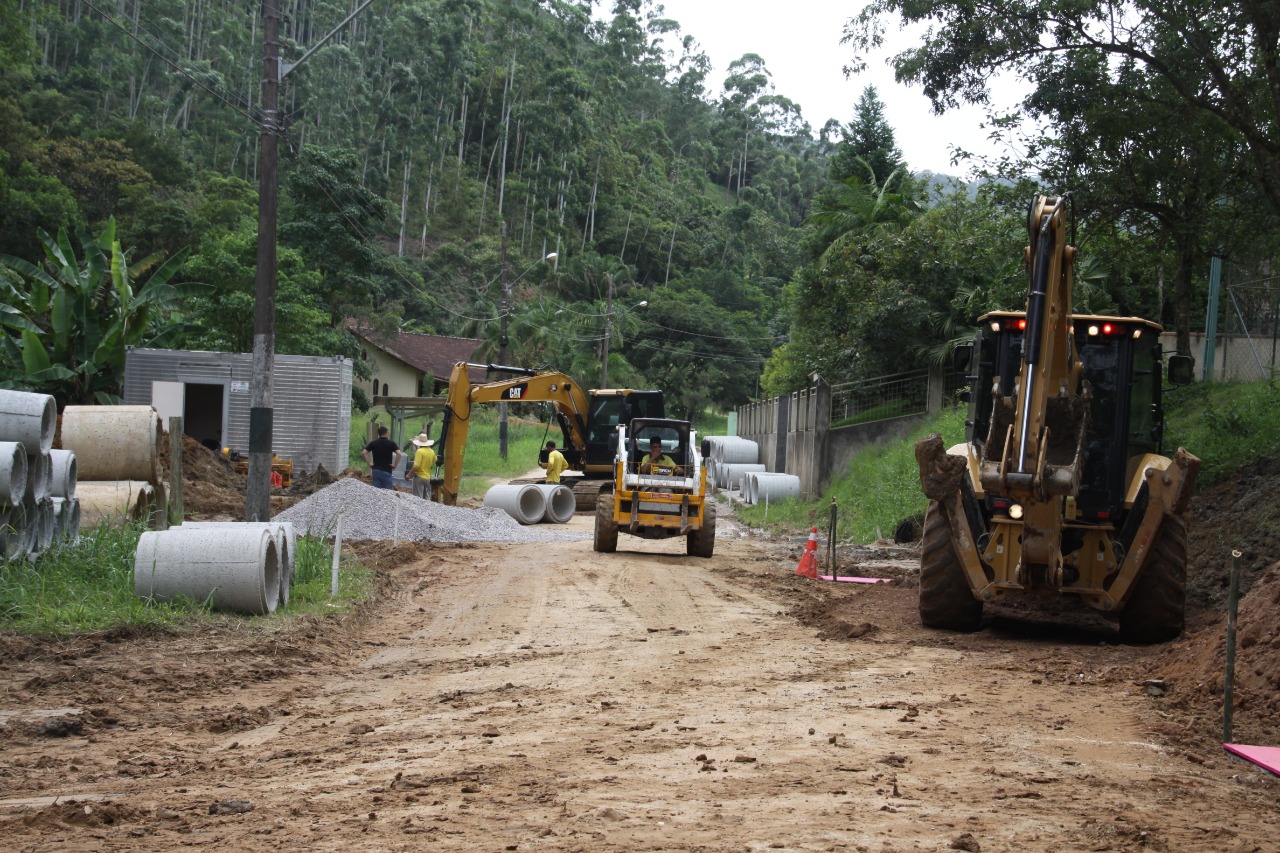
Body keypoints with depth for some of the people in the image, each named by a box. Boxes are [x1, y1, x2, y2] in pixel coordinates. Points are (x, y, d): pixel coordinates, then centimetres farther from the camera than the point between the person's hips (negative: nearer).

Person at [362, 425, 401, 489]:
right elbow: (398, 454, -16)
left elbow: (364, 453, -3)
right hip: (386, 471, -3)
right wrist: (395, 465, -6)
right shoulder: (391, 443, -4)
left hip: (375, 470, 3)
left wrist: (369, 464, 3)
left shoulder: (373, 443, 4)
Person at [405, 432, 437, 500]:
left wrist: (409, 475, -15)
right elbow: (435, 460, 27)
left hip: (419, 477, -7)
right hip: (428, 477, 7)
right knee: (427, 498, 11)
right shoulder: (431, 452, 4)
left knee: (418, 498, -4)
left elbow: (416, 466, -22)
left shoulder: (420, 451, -17)